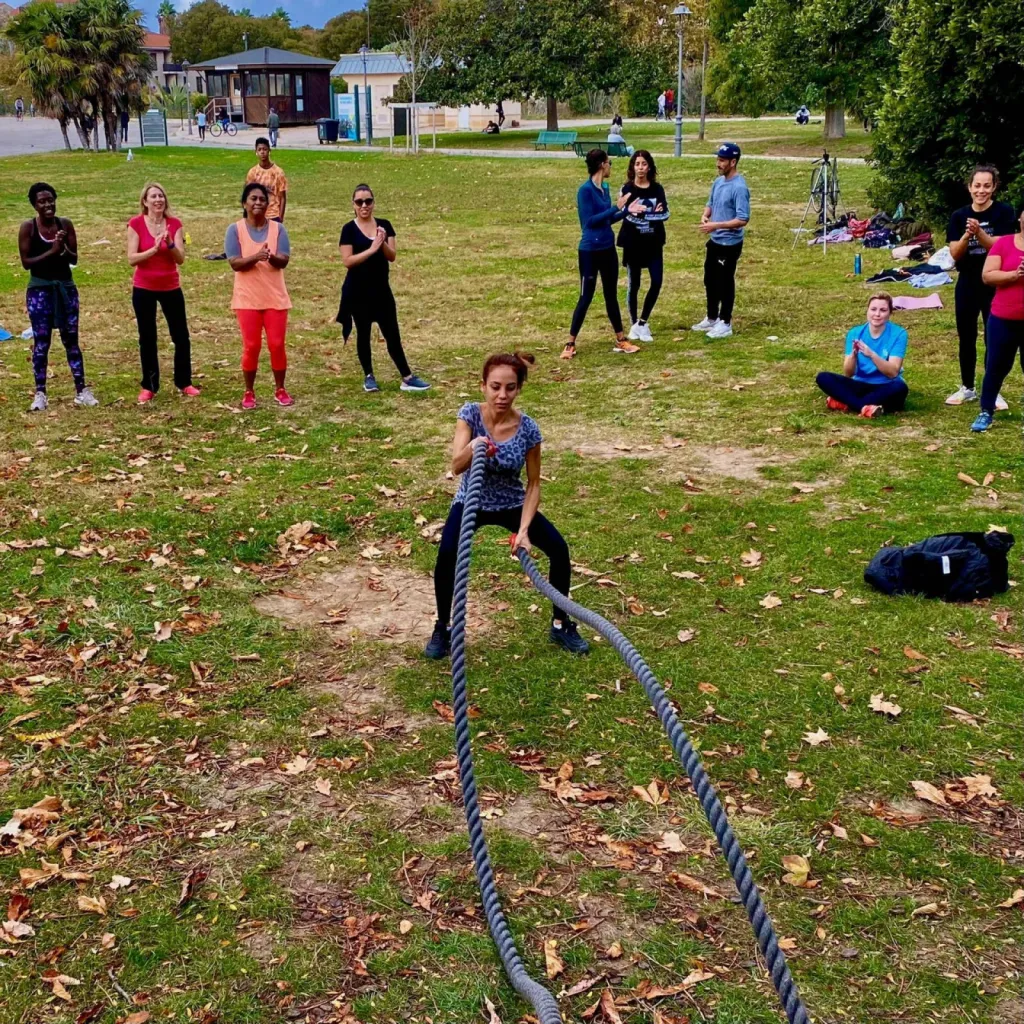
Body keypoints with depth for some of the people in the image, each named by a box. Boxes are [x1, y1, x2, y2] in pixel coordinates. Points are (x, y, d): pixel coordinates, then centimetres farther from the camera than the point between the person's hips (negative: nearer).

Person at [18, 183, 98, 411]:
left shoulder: (65, 224, 0)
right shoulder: (28, 227, -7)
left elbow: (74, 259, 1)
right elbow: (26, 262, -10)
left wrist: (63, 248, -20)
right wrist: (51, 251, -20)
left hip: (66, 287, 3)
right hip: (39, 290, -2)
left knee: (71, 340, 8)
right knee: (41, 342, 1)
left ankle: (81, 391, 13)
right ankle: (40, 394, 8)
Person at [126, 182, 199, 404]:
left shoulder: (174, 224, -2)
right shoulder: (136, 224, -8)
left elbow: (181, 259, -7)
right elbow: (132, 259, -14)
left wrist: (170, 244, -25)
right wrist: (154, 249, -25)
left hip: (171, 287, 2)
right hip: (143, 289, -2)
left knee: (181, 336, 6)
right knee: (147, 338, 7)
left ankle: (184, 383, 20)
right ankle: (149, 387, 16)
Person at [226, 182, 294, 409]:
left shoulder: (277, 228, 1)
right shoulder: (235, 229, -4)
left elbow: (284, 261, -7)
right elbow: (235, 263, -12)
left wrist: (271, 256, -30)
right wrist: (256, 257, -29)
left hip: (275, 297, 1)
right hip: (247, 299, -1)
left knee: (277, 344, 2)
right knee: (251, 346, 0)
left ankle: (280, 390, 17)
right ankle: (249, 392, 14)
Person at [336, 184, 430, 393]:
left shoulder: (384, 225, 4)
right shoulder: (349, 229, -7)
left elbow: (392, 256, -1)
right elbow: (347, 261, -14)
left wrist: (383, 243, -20)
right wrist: (372, 248, -21)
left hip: (381, 288, 3)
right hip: (358, 291, -3)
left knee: (392, 334, 4)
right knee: (363, 333, 7)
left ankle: (407, 378, 7)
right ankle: (369, 377, 19)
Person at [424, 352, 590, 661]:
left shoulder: (528, 429, -18)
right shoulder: (470, 413, -19)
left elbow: (533, 484, -10)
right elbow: (456, 466, -30)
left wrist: (524, 529, -20)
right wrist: (472, 449, -53)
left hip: (512, 504, 2)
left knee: (558, 548, -14)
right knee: (447, 553, -28)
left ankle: (560, 625, 8)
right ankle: (442, 629, -6)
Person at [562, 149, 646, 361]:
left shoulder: (605, 188, 8)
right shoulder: (586, 190, -15)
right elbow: (589, 221, -20)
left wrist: (627, 210, 7)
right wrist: (616, 207, -19)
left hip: (608, 249, 8)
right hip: (590, 252, -8)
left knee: (611, 295, 13)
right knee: (586, 297, -2)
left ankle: (621, 341, 21)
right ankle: (570, 344, 8)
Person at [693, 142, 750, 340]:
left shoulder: (739, 187, -21)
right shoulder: (718, 182, 7)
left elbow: (742, 219, -25)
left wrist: (716, 225, -27)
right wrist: (705, 216, -2)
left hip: (730, 244, -9)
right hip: (714, 241, 9)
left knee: (725, 283, 1)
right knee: (710, 281, 18)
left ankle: (725, 324, 13)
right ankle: (711, 319, 33)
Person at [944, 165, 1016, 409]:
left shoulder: (1004, 212, -6)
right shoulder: (959, 215, 1)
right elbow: (954, 253, -5)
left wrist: (979, 233, -30)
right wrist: (967, 236, -24)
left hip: (995, 285, -3)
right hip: (967, 284, 3)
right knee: (966, 338, 10)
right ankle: (967, 388, 24)